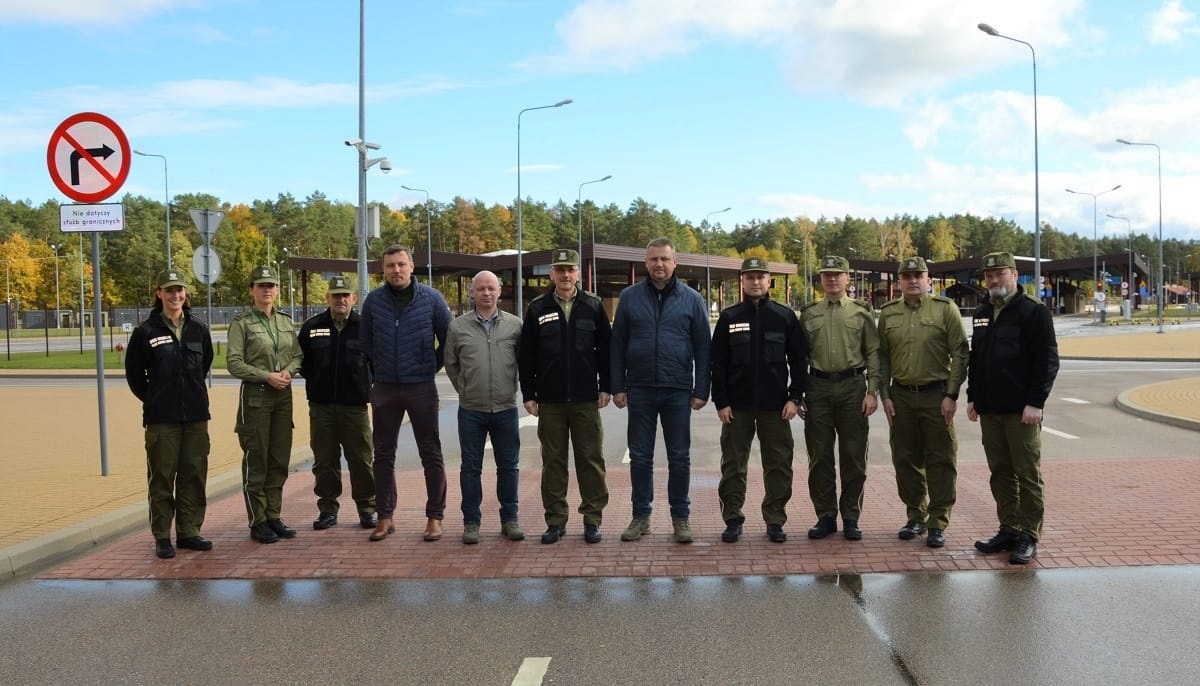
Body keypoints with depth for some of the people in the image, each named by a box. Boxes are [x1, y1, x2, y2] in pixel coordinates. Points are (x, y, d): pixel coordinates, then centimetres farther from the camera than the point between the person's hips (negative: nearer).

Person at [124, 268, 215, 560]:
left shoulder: (198, 329, 7)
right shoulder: (146, 331, -4)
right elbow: (134, 372, 4)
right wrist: (153, 399, 6)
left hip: (196, 415, 4)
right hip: (161, 418, -3)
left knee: (194, 476, 7)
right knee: (162, 477, 1)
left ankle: (189, 531, 18)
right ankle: (162, 537, 9)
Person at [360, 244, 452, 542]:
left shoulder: (431, 298, -3)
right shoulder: (374, 300, 2)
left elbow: (448, 338, 5)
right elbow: (366, 340, 15)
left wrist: (433, 367, 4)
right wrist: (379, 369, 11)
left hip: (421, 387, -2)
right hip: (384, 389, 2)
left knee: (431, 454, 2)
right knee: (383, 454, 7)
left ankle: (435, 517, 11)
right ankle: (385, 517, 17)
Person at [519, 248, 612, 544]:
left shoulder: (593, 306, 3)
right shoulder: (537, 308, 3)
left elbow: (605, 350, 5)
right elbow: (526, 355, 4)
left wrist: (606, 387, 0)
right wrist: (528, 394, 1)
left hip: (586, 399, 0)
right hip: (550, 401, 1)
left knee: (591, 460, 3)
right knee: (553, 461, 6)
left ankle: (592, 518, 12)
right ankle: (555, 520, 15)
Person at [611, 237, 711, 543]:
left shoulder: (691, 299, 2)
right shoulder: (629, 297, 4)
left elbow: (702, 348, 3)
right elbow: (617, 344, 5)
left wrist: (701, 390, -2)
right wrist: (617, 387, 0)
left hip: (678, 391, -1)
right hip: (639, 390, 1)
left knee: (679, 457, 6)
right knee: (640, 456, 8)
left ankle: (680, 517, 17)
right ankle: (641, 515, 19)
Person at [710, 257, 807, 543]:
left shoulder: (785, 316, 5)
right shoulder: (728, 318, 5)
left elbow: (798, 360, 5)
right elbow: (717, 363, 4)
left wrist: (795, 398, -4)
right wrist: (720, 402, -4)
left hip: (775, 405, 0)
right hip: (737, 405, 0)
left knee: (778, 465, 3)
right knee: (733, 465, 4)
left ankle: (775, 521, 12)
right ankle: (733, 520, 13)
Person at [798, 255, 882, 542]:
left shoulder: (861, 312, 5)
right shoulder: (809, 313, 10)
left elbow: (873, 354, 3)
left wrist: (872, 391, -6)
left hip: (852, 387, -1)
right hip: (818, 387, 1)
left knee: (854, 457, 2)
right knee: (819, 457, 4)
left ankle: (851, 517, 12)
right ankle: (825, 516, 14)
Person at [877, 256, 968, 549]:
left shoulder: (945, 309, -2)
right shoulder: (888, 314, 8)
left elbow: (960, 354, -4)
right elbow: (882, 358, 11)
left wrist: (951, 395, -9)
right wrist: (885, 396, 3)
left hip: (936, 395, -3)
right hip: (901, 396, 3)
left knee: (940, 461, -1)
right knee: (906, 459, 9)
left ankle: (937, 524, 6)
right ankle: (916, 517, 22)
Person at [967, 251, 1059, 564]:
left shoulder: (1034, 311, -7)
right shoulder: (981, 313, 14)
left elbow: (1048, 360, -12)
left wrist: (1035, 403, -16)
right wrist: (972, 397, 15)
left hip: (1022, 410, -7)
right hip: (989, 409, 7)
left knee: (1028, 474, 0)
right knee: (1000, 473, 11)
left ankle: (1029, 537, 6)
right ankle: (1009, 530, 20)